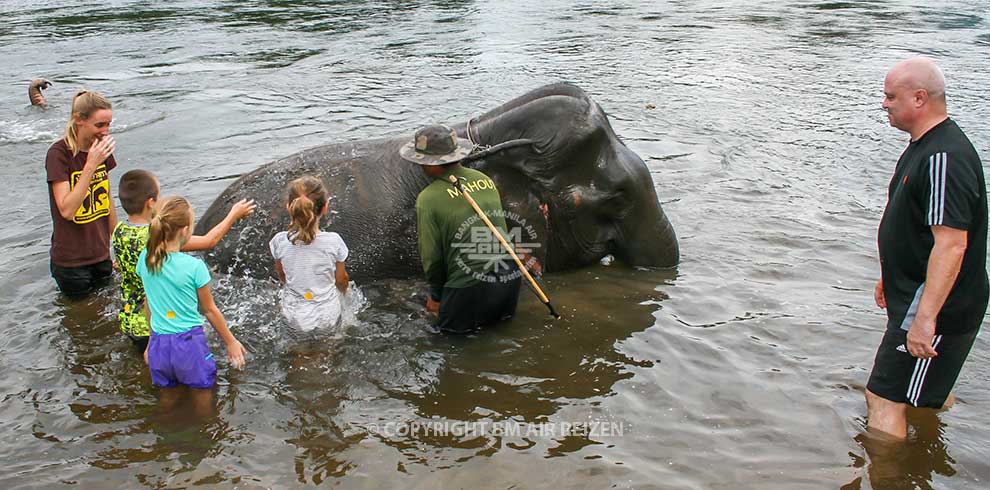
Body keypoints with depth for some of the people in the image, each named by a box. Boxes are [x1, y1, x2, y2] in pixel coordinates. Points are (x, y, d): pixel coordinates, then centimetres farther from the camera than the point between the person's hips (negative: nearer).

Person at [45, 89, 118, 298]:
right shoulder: (59, 153, -18)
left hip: (102, 256, 6)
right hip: (71, 262, -6)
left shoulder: (101, 148, 2)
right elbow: (66, 210, -25)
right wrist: (91, 166, -30)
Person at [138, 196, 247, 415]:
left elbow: (148, 303, 9)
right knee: (202, 401, 14)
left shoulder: (145, 259, -3)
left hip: (159, 344, 5)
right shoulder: (194, 266, -17)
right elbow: (209, 310, -6)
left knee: (168, 400, 23)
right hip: (189, 342, -5)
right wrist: (230, 342, 8)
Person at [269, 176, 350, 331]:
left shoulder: (280, 241, -14)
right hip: (328, 317, -1)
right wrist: (344, 290, 23)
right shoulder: (333, 241, -17)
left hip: (294, 318, 1)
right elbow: (341, 279, -1)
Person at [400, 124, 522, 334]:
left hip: (470, 284, -6)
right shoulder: (484, 179, 6)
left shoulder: (428, 199, -11)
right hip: (509, 276, 6)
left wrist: (436, 296, 10)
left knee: (451, 326, 18)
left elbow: (431, 255, -6)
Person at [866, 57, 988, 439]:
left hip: (938, 307, -11)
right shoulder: (924, 146, 10)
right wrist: (891, 276, 28)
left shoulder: (944, 159, -25)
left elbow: (951, 244, -32)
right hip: (917, 295, 11)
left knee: (884, 400, -8)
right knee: (930, 392, 28)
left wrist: (925, 317, -35)